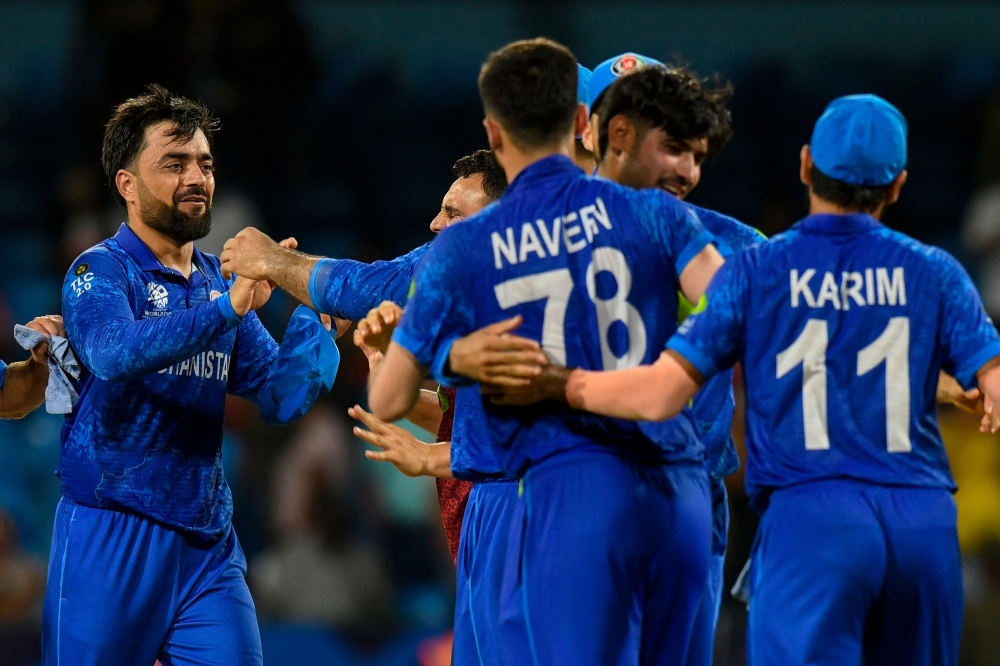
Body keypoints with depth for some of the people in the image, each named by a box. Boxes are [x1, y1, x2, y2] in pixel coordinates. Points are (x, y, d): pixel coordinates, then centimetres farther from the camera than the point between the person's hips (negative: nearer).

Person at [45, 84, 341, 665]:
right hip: (112, 537, -5)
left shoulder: (219, 281, 13)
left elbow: (280, 398, 10)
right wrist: (228, 309, -35)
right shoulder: (101, 271, -5)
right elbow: (113, 352, -27)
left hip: (209, 543, 5)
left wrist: (315, 308, -5)